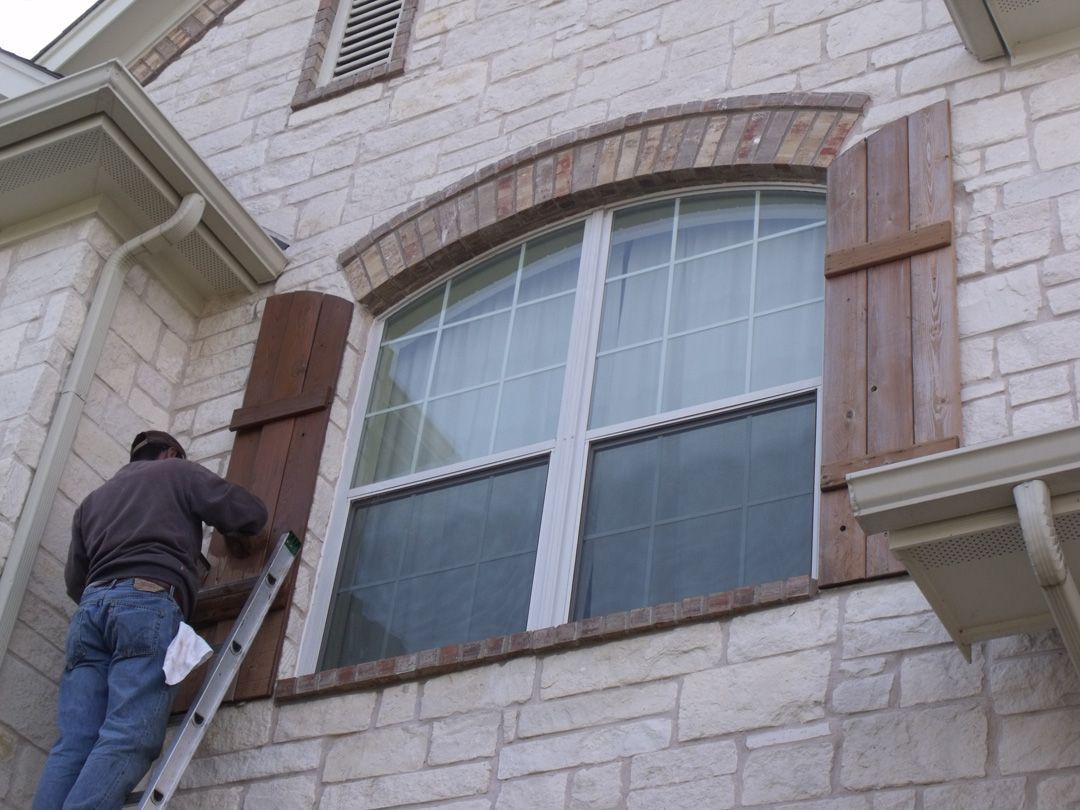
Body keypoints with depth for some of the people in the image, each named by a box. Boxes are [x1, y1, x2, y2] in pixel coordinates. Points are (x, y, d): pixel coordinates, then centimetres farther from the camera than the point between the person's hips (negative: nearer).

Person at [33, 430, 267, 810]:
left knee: (74, 744, -7)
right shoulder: (178, 472, 21)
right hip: (149, 602, -5)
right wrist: (234, 534, 33)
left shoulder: (93, 499, 35)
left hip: (90, 606, 5)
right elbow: (249, 511, 12)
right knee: (128, 739, -18)